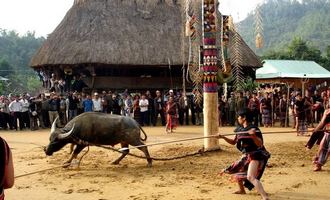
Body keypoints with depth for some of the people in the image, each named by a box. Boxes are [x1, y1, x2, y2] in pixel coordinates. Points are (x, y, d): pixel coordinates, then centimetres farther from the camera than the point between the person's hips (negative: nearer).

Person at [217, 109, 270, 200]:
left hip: (255, 155, -10)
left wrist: (253, 136, -40)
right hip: (246, 156, 10)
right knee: (235, 170, 23)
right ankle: (242, 190, 42)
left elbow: (260, 144, -24)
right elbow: (233, 142, 18)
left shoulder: (254, 129, -18)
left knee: (250, 177, -26)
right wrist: (223, 137, 6)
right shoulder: (240, 129, 7)